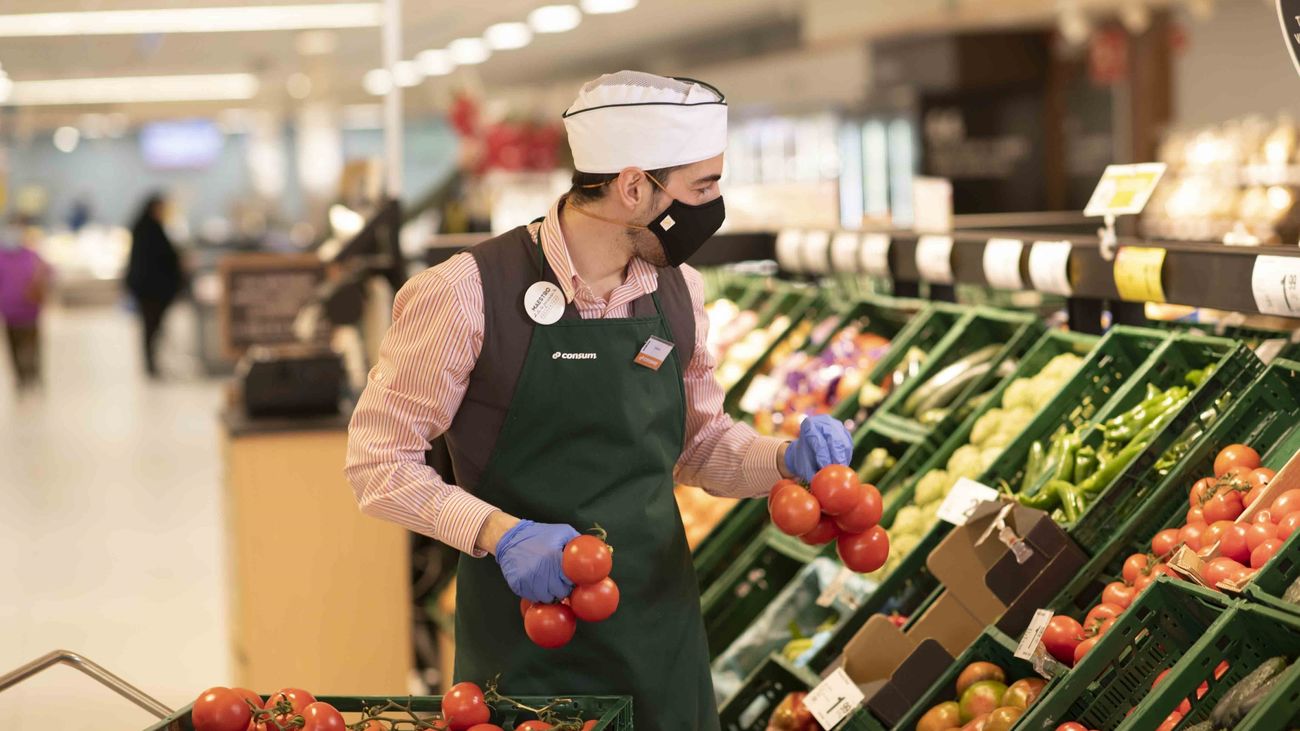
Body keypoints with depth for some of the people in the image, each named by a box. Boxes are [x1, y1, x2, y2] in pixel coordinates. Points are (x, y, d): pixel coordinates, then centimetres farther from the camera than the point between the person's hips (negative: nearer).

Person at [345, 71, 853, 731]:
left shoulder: (676, 292, 3)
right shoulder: (470, 292, -15)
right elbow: (378, 461, -10)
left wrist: (787, 459, -4)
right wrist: (502, 534, -22)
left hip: (662, 634, 5)